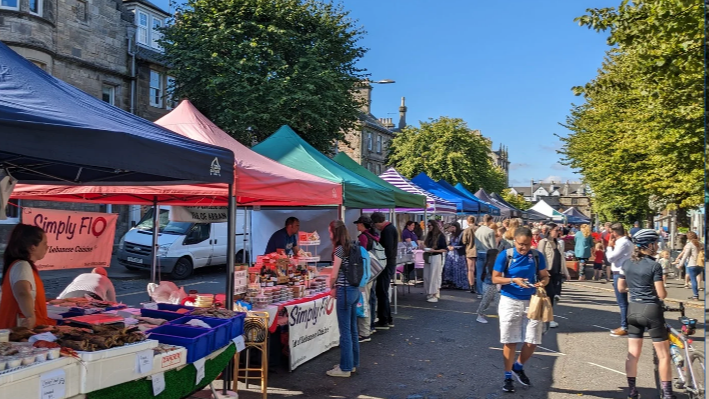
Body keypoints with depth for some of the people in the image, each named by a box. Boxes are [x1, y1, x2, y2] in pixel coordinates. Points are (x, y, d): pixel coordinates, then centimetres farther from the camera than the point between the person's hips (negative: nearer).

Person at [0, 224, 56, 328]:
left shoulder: (23, 265, 13)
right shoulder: (22, 266, -18)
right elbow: (22, 293, -38)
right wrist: (31, 317, -52)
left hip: (28, 326, 10)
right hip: (23, 328, -10)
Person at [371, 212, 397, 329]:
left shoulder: (387, 230, -16)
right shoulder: (390, 228, 16)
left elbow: (388, 249, -24)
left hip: (387, 265, -11)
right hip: (389, 263, 11)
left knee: (382, 292, -4)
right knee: (382, 292, 16)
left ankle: (383, 321, 1)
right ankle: (388, 319, 22)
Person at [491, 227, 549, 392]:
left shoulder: (537, 256, -1)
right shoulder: (505, 255, -9)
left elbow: (545, 276, 7)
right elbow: (495, 278, -6)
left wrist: (542, 282, -16)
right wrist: (513, 280, -21)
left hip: (531, 301, 2)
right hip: (510, 301, -2)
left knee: (532, 342, 4)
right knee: (510, 342, 4)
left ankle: (518, 367, 32)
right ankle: (508, 377, 21)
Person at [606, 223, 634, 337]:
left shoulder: (623, 243, -18)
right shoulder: (626, 242, 14)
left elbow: (610, 257, -19)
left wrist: (609, 246, -6)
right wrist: (612, 246, 6)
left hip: (620, 274, -11)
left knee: (622, 302, -4)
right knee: (623, 302, 16)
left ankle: (624, 328, 1)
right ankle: (624, 325, 23)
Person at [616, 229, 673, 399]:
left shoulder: (626, 264, 3)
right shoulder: (654, 266, -14)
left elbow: (621, 288, 9)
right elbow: (661, 294, -14)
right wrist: (664, 291, 7)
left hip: (633, 310, 6)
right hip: (651, 310, -5)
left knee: (633, 354, 11)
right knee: (663, 355, 7)